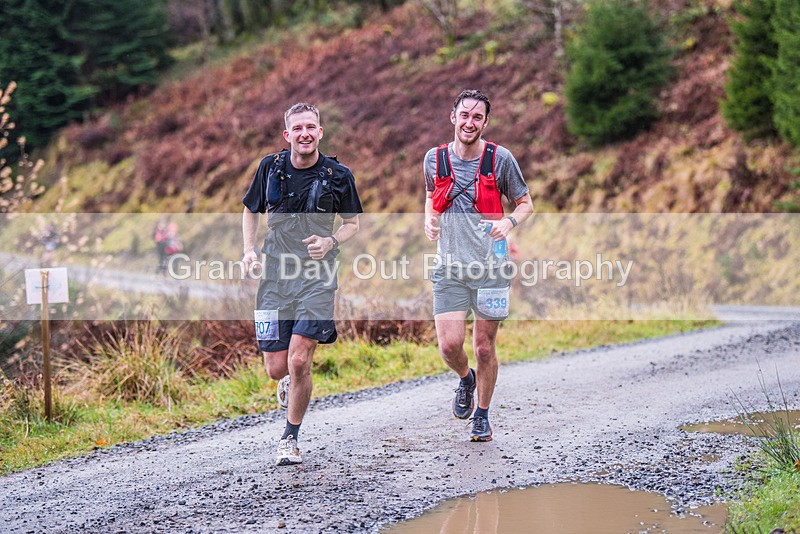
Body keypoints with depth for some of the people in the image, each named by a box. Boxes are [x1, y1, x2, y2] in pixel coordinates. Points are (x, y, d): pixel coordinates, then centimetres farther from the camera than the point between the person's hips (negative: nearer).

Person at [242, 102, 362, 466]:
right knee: (276, 368, 0)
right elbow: (251, 211, 17)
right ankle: (291, 382, 40)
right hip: (274, 276, 2)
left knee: (299, 361, -14)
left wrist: (330, 242, -9)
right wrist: (249, 251, 1)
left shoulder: (338, 176, -2)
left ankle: (290, 438, 7)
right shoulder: (271, 168, 2)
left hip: (316, 277, -2)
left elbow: (352, 223, 11)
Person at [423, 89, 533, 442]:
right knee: (449, 344, -9)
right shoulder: (435, 159, 3)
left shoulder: (500, 159, -5)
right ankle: (466, 380, 26)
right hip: (449, 267, 1)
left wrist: (509, 222, -14)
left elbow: (525, 203, 6)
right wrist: (429, 221, 1)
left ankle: (482, 416, 24)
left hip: (490, 267, -1)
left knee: (484, 347, 3)